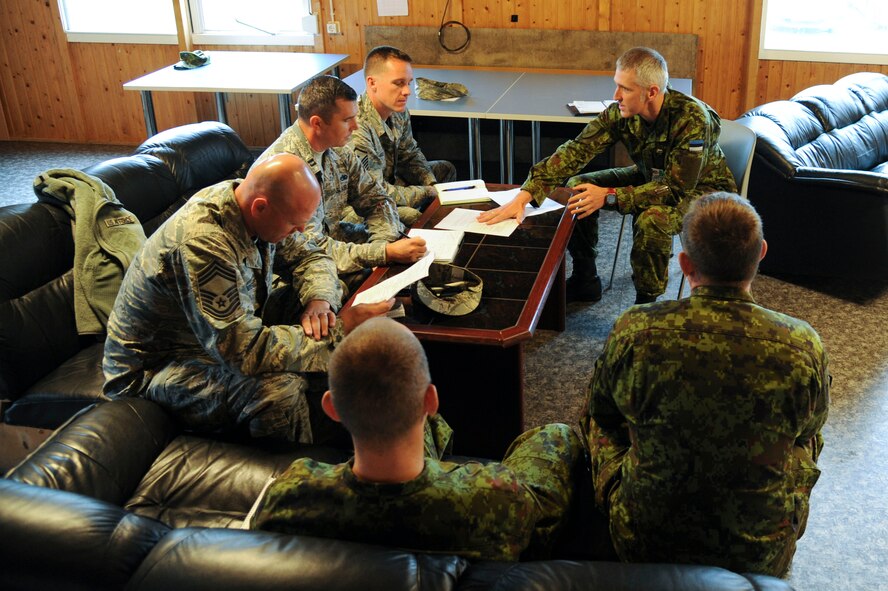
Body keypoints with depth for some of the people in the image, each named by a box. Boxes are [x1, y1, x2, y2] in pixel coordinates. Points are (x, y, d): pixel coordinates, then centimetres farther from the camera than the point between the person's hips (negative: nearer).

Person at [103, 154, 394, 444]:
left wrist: (320, 300, -16)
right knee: (279, 390, -33)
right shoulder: (201, 245, -33)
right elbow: (244, 353, -35)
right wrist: (338, 331, -30)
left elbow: (310, 255, 8)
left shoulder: (248, 207, -8)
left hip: (223, 341, 8)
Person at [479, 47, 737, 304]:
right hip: (651, 177, 6)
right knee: (578, 187, -7)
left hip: (700, 188, -6)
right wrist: (524, 196, -34)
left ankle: (646, 304, -13)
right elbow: (576, 150, -23)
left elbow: (676, 188, -32)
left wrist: (609, 196, -35)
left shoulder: (693, 120, -34)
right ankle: (585, 281, 8)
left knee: (652, 218, -37)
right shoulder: (621, 112, -18)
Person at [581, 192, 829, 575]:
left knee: (599, 420, 27)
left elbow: (600, 411, -1)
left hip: (642, 543, 0)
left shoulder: (634, 331, -24)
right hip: (760, 554, 1)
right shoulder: (803, 347, -22)